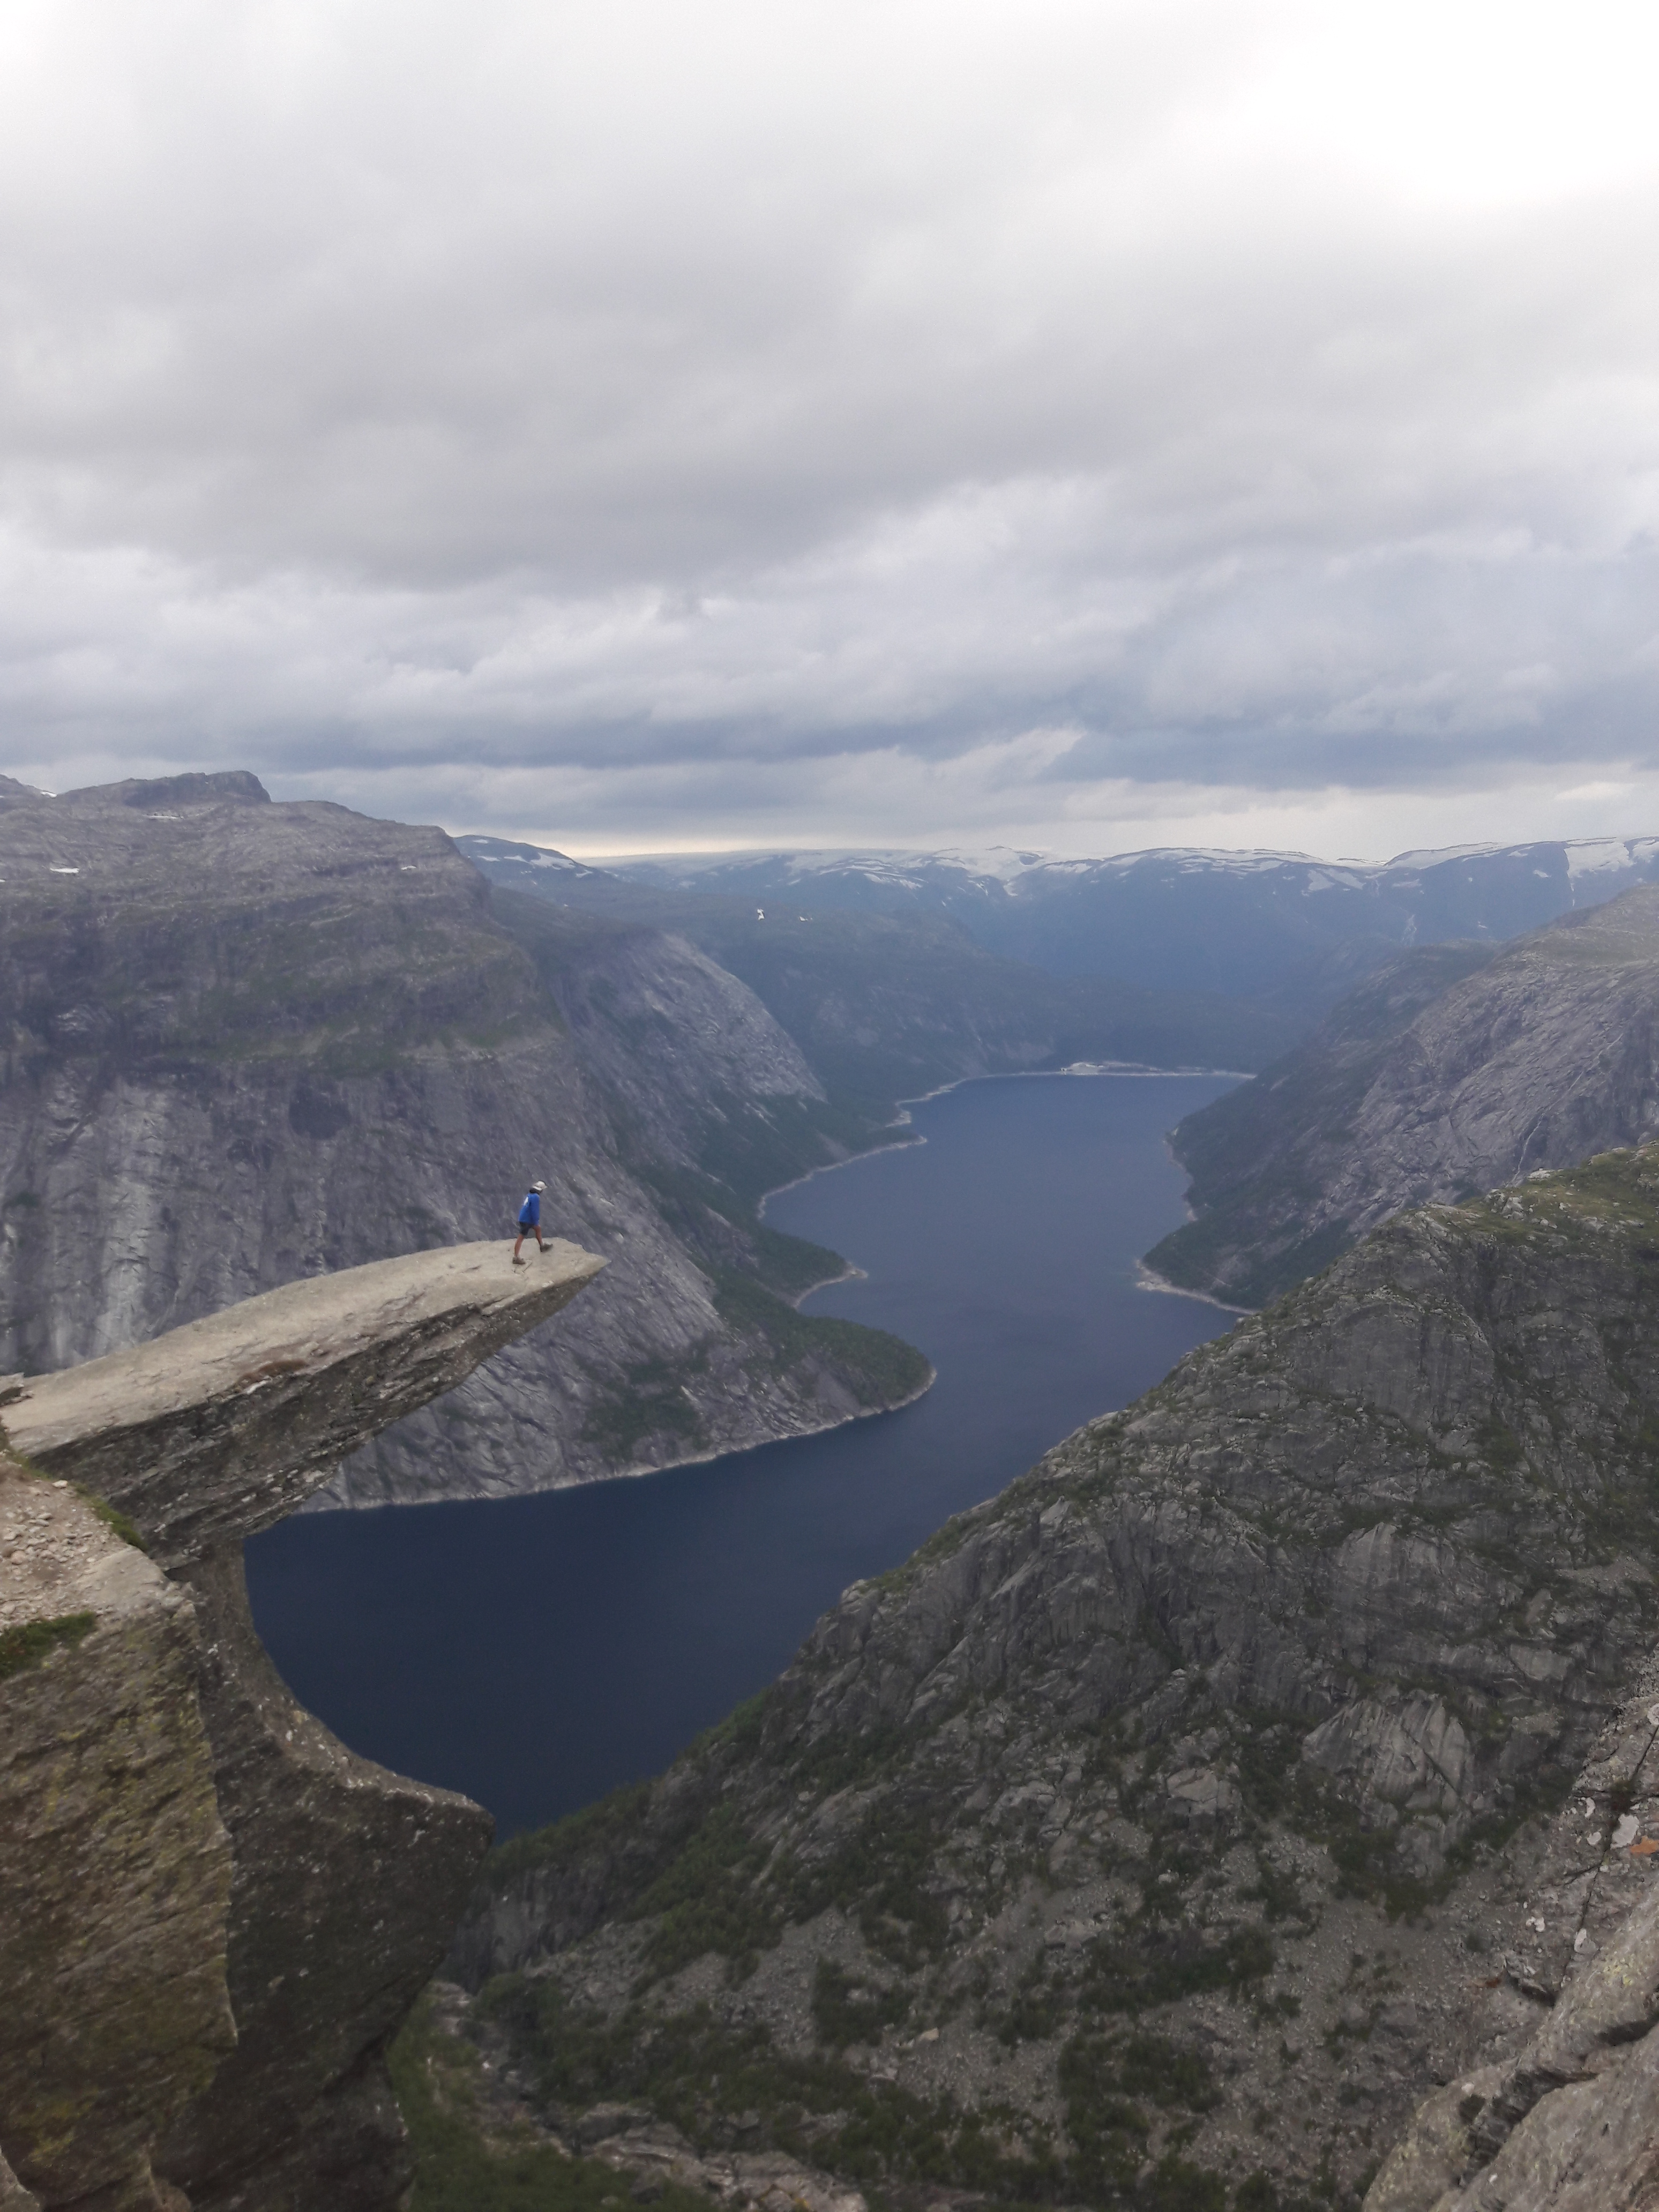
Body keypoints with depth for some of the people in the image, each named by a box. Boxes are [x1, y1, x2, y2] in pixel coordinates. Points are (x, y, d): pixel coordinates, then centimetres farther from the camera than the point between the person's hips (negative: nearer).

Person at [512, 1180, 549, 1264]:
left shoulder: (530, 1194, 9)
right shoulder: (536, 1197, -21)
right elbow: (535, 1211, -24)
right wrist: (536, 1222, -16)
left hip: (524, 1218, 10)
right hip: (526, 1221, -10)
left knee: (538, 1229, 26)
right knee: (521, 1238, -4)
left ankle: (541, 1246, 43)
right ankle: (516, 1258, 0)